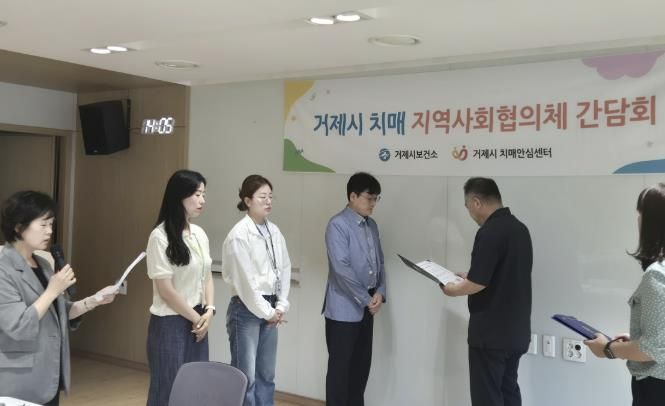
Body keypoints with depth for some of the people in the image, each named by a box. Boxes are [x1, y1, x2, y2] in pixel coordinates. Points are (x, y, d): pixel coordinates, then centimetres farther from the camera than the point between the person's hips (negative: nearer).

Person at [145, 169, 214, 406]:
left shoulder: (200, 234, 6)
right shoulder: (160, 237, -15)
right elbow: (165, 290, -15)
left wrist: (209, 311, -3)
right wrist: (196, 318, -7)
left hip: (198, 322, 6)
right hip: (170, 323, -6)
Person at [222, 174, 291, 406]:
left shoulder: (274, 231, 5)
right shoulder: (239, 235, -14)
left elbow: (285, 268, 9)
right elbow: (245, 280, -15)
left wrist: (280, 306, 1)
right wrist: (266, 312, -10)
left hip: (269, 308, 6)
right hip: (247, 309, -6)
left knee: (266, 375, 13)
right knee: (246, 376, -1)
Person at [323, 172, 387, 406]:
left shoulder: (372, 226, 10)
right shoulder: (338, 225, -14)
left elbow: (379, 262, 12)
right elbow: (341, 268, -20)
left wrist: (380, 292, -5)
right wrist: (366, 299, -15)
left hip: (366, 308, 8)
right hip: (344, 308, -7)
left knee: (361, 365, 15)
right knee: (340, 366, 2)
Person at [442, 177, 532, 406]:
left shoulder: (489, 232, -20)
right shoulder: (520, 228, 8)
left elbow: (478, 283, -22)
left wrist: (453, 290, -4)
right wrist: (469, 277, 18)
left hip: (490, 332, -9)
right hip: (516, 329, 9)